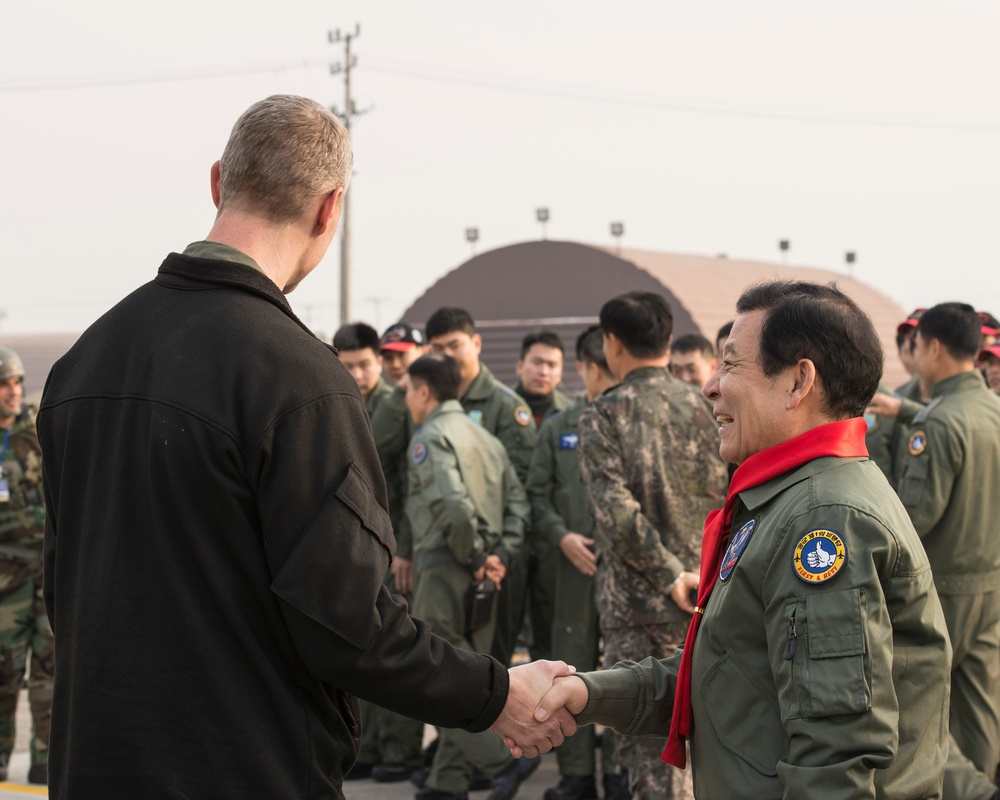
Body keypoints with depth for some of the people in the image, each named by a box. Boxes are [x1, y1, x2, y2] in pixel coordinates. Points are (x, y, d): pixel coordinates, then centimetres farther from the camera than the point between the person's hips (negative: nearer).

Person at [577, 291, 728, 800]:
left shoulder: (604, 416, -8)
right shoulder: (702, 406, 5)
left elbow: (617, 513, -18)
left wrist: (669, 575, -12)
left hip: (641, 605, -5)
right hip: (708, 602, 5)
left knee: (650, 743, -1)